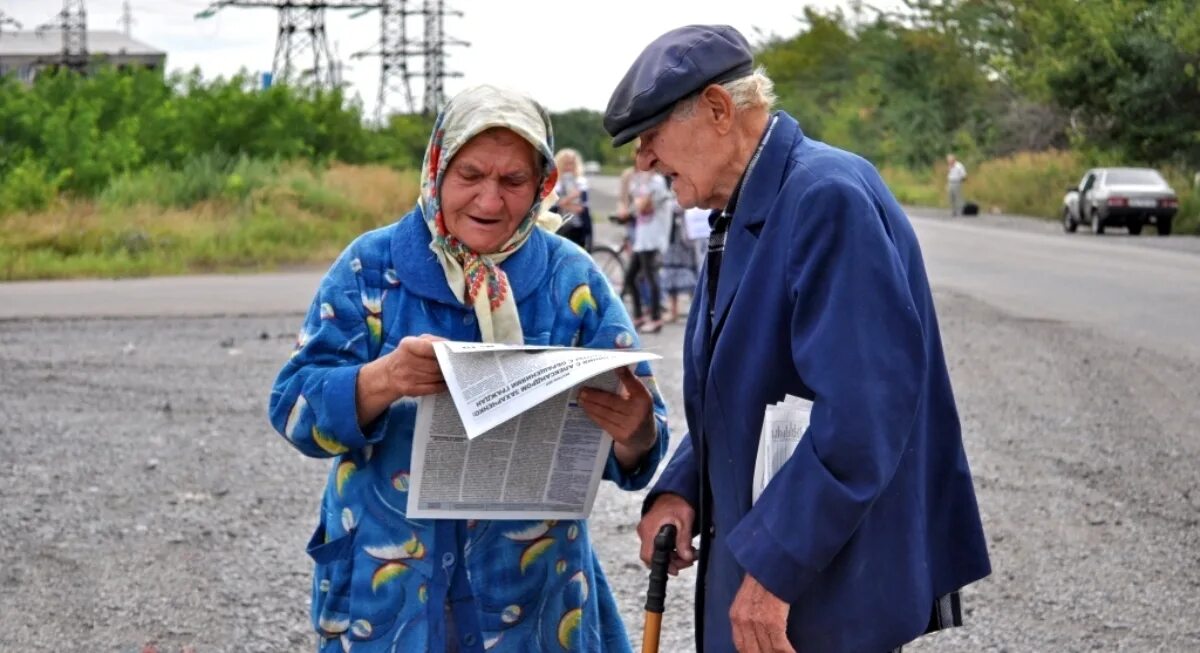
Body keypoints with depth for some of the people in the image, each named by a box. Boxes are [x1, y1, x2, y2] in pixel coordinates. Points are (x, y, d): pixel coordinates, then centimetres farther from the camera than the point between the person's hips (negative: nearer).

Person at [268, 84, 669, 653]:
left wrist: (633, 431, -28)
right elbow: (295, 407, -11)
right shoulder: (372, 267, -3)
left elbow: (636, 441, -5)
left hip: (531, 585, 1)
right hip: (387, 580, -1)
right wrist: (383, 380, -30)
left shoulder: (571, 280, -2)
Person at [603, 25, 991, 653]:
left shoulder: (829, 197, -20)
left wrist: (773, 566, -26)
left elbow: (863, 411, -27)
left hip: (828, 585, -9)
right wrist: (678, 488, 2)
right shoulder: (739, 216, 11)